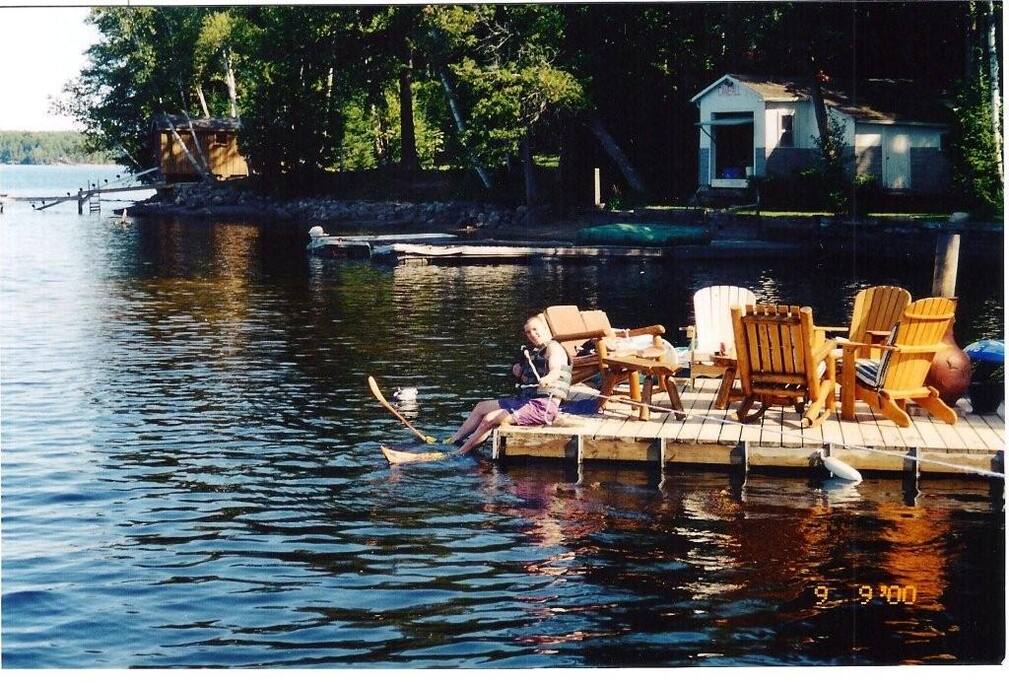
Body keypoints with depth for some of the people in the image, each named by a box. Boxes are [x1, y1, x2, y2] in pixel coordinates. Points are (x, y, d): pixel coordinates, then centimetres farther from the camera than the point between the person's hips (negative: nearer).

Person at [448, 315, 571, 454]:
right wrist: (518, 370, 5)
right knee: (481, 407, 16)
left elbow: (556, 371, -31)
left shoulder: (554, 348, -10)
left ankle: (459, 454, -10)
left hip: (542, 406, -10)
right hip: (525, 399, 10)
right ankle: (451, 441, 21)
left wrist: (547, 379, -53)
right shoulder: (535, 352, 20)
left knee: (490, 419, -19)